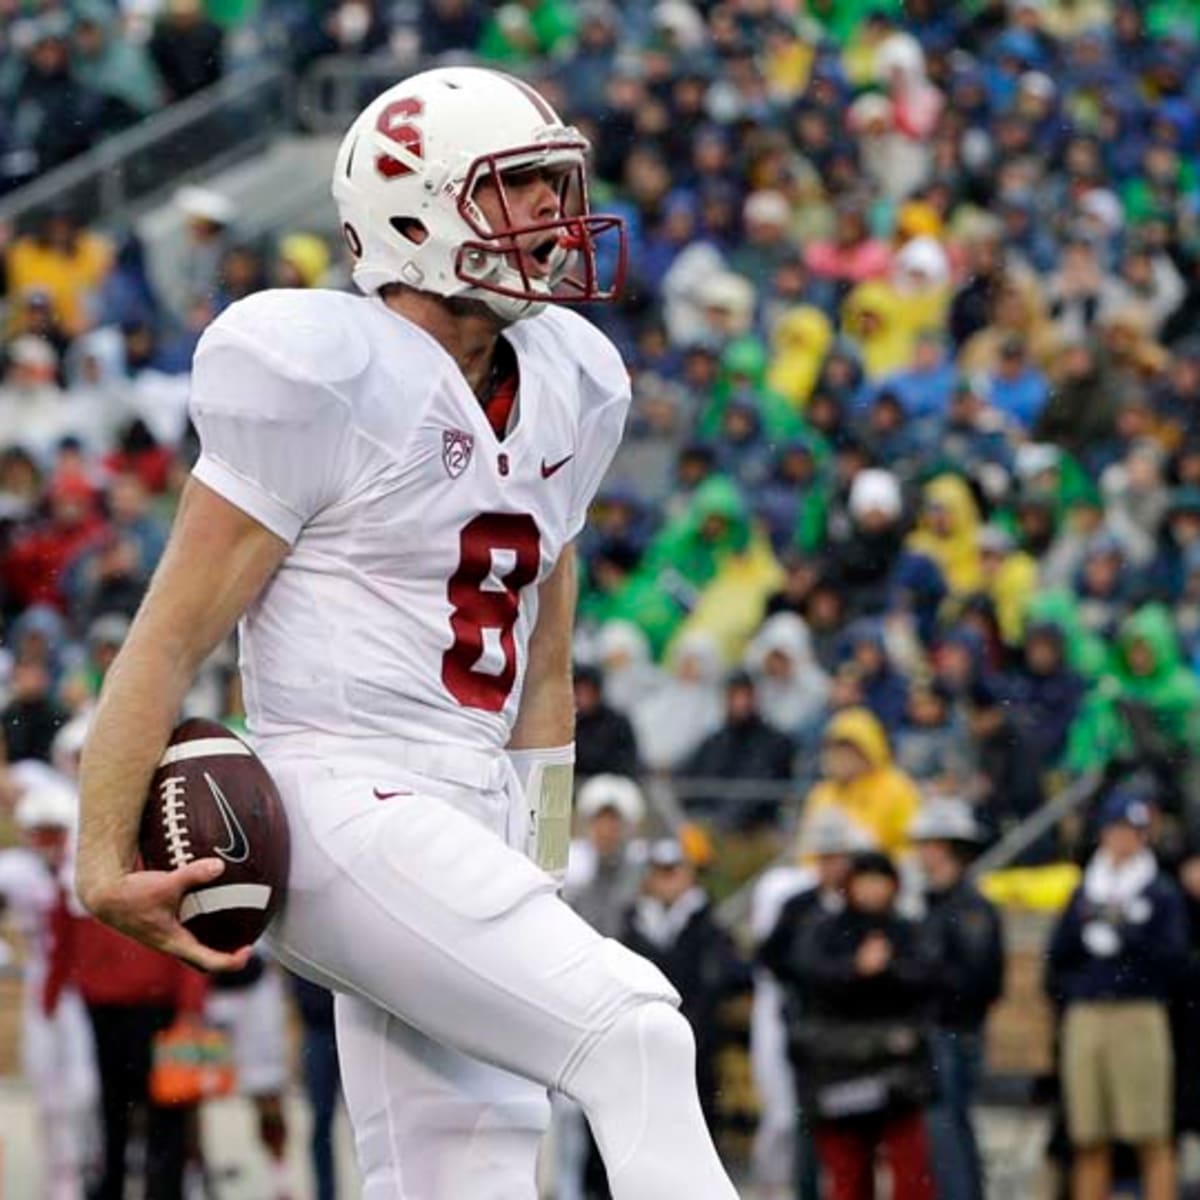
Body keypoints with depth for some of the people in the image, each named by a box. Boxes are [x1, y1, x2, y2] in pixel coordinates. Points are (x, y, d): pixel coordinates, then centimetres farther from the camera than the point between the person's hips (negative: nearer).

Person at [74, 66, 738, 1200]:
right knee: (632, 1038, -22)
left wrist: (536, 878, 21)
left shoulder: (560, 390, 14)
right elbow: (168, 641, -10)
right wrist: (104, 863, -16)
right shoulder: (325, 378, -10)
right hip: (348, 809, -8)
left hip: (472, 824, 8)